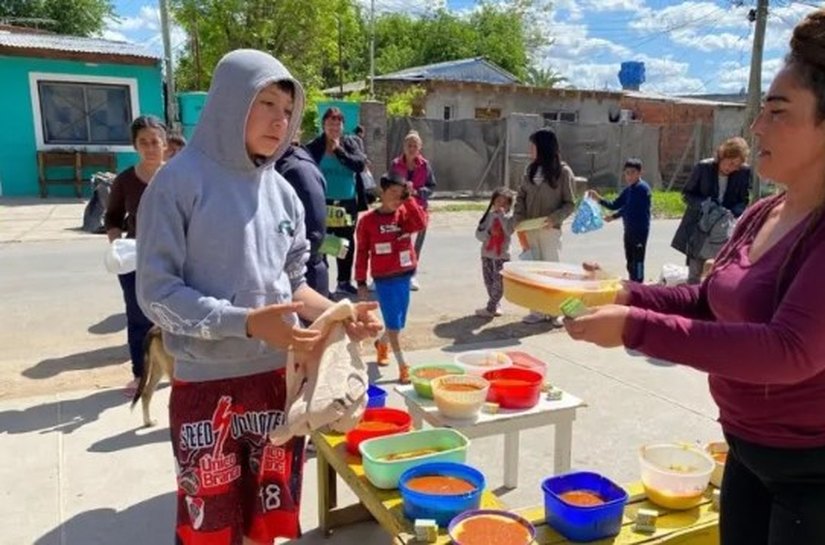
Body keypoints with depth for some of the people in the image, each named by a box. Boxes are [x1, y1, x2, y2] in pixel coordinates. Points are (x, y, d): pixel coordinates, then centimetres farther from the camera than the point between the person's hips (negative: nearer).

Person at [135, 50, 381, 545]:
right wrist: (247, 322, -24)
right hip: (208, 384, -5)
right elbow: (156, 291, -13)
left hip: (281, 379, 5)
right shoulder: (181, 180, -10)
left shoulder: (283, 192, 5)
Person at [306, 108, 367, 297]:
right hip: (323, 203, -4)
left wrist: (339, 150, -15)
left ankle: (344, 281, 26)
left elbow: (361, 164, -8)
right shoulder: (314, 146, -4)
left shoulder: (349, 143, 5)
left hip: (348, 202, 4)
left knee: (347, 242, 12)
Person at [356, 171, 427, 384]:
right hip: (384, 279, -4)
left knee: (398, 323, 16)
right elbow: (362, 252, -3)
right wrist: (361, 281, -3)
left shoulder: (406, 214, 2)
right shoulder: (368, 220, -7)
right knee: (393, 324, -4)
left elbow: (421, 223, -20)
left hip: (405, 276, 4)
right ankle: (403, 366, 4)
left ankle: (381, 343, 46)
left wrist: (409, 199, -18)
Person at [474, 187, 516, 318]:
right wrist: (488, 232, -18)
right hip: (486, 254, 4)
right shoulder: (489, 216, 4)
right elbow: (478, 234, 1)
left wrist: (502, 215, -22)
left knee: (499, 282, -5)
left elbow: (509, 231, -23)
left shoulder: (510, 218, -4)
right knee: (489, 281, 10)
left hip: (502, 255, -4)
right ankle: (496, 305, 24)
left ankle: (490, 308, 3)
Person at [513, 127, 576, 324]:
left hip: (550, 229, -5)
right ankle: (538, 310, 16)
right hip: (529, 229, 5)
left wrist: (555, 218, -22)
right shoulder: (531, 169, 7)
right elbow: (521, 196, 10)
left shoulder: (563, 171, -7)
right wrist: (518, 218, -4)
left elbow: (570, 204, -6)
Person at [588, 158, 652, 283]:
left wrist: (614, 216, -9)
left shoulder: (642, 188, -13)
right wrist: (599, 199, 2)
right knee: (630, 261, 16)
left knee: (637, 261, -6)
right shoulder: (628, 190, 13)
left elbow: (629, 208, -18)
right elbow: (615, 205, 14)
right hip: (629, 229, 9)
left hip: (640, 230, -9)